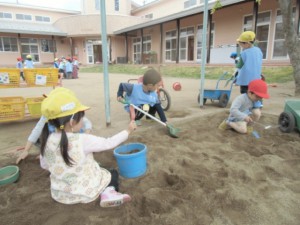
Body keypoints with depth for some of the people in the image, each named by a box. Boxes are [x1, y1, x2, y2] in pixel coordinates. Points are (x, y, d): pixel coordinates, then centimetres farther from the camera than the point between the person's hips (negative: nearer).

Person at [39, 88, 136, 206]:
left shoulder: (47, 141, -10)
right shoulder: (82, 140, -25)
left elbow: (44, 165, 5)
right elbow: (108, 143, -14)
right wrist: (128, 131, -2)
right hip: (85, 192, -5)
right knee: (113, 173, 19)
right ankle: (108, 193, -7)